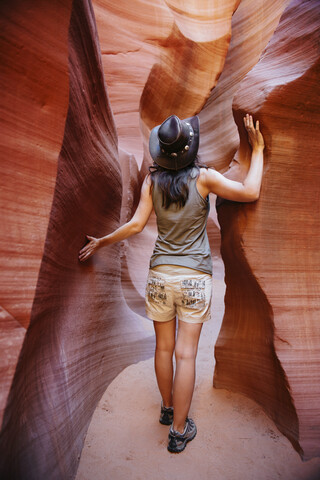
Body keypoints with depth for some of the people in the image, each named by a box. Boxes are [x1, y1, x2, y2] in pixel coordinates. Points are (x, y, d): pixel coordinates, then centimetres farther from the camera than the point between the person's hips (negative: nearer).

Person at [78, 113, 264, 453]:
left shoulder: (152, 179, -2)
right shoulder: (203, 177, -9)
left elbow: (136, 224, -4)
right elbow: (250, 192, -8)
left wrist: (100, 243, 9)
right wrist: (257, 149, 4)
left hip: (160, 274, 3)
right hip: (195, 277, -2)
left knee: (164, 348, 17)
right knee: (186, 354, 6)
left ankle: (167, 409, 40)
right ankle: (179, 431, 21)